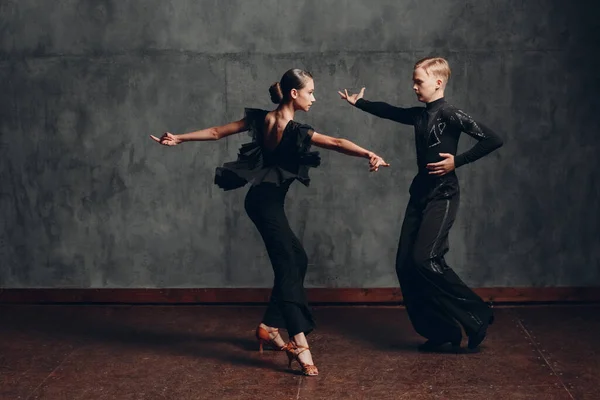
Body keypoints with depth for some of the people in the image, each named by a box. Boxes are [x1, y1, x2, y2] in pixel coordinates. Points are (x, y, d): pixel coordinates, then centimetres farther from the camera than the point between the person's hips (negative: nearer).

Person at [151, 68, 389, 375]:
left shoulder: (262, 119, 3)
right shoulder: (295, 131, -19)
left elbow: (217, 132, 7)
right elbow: (336, 143, -29)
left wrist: (178, 139, 15)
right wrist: (370, 155, -34)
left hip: (262, 199, 9)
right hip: (267, 202, -9)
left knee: (297, 259, 16)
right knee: (288, 266, -16)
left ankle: (269, 326, 21)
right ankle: (299, 342, -26)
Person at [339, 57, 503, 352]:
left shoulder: (450, 115, -11)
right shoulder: (419, 115, 12)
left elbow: (492, 139, -18)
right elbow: (388, 111, 29)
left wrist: (457, 161, -19)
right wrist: (358, 102, 38)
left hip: (442, 197, -8)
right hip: (419, 195, 8)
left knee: (425, 259, -20)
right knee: (405, 264, 3)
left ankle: (476, 317, -5)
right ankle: (440, 331, 11)